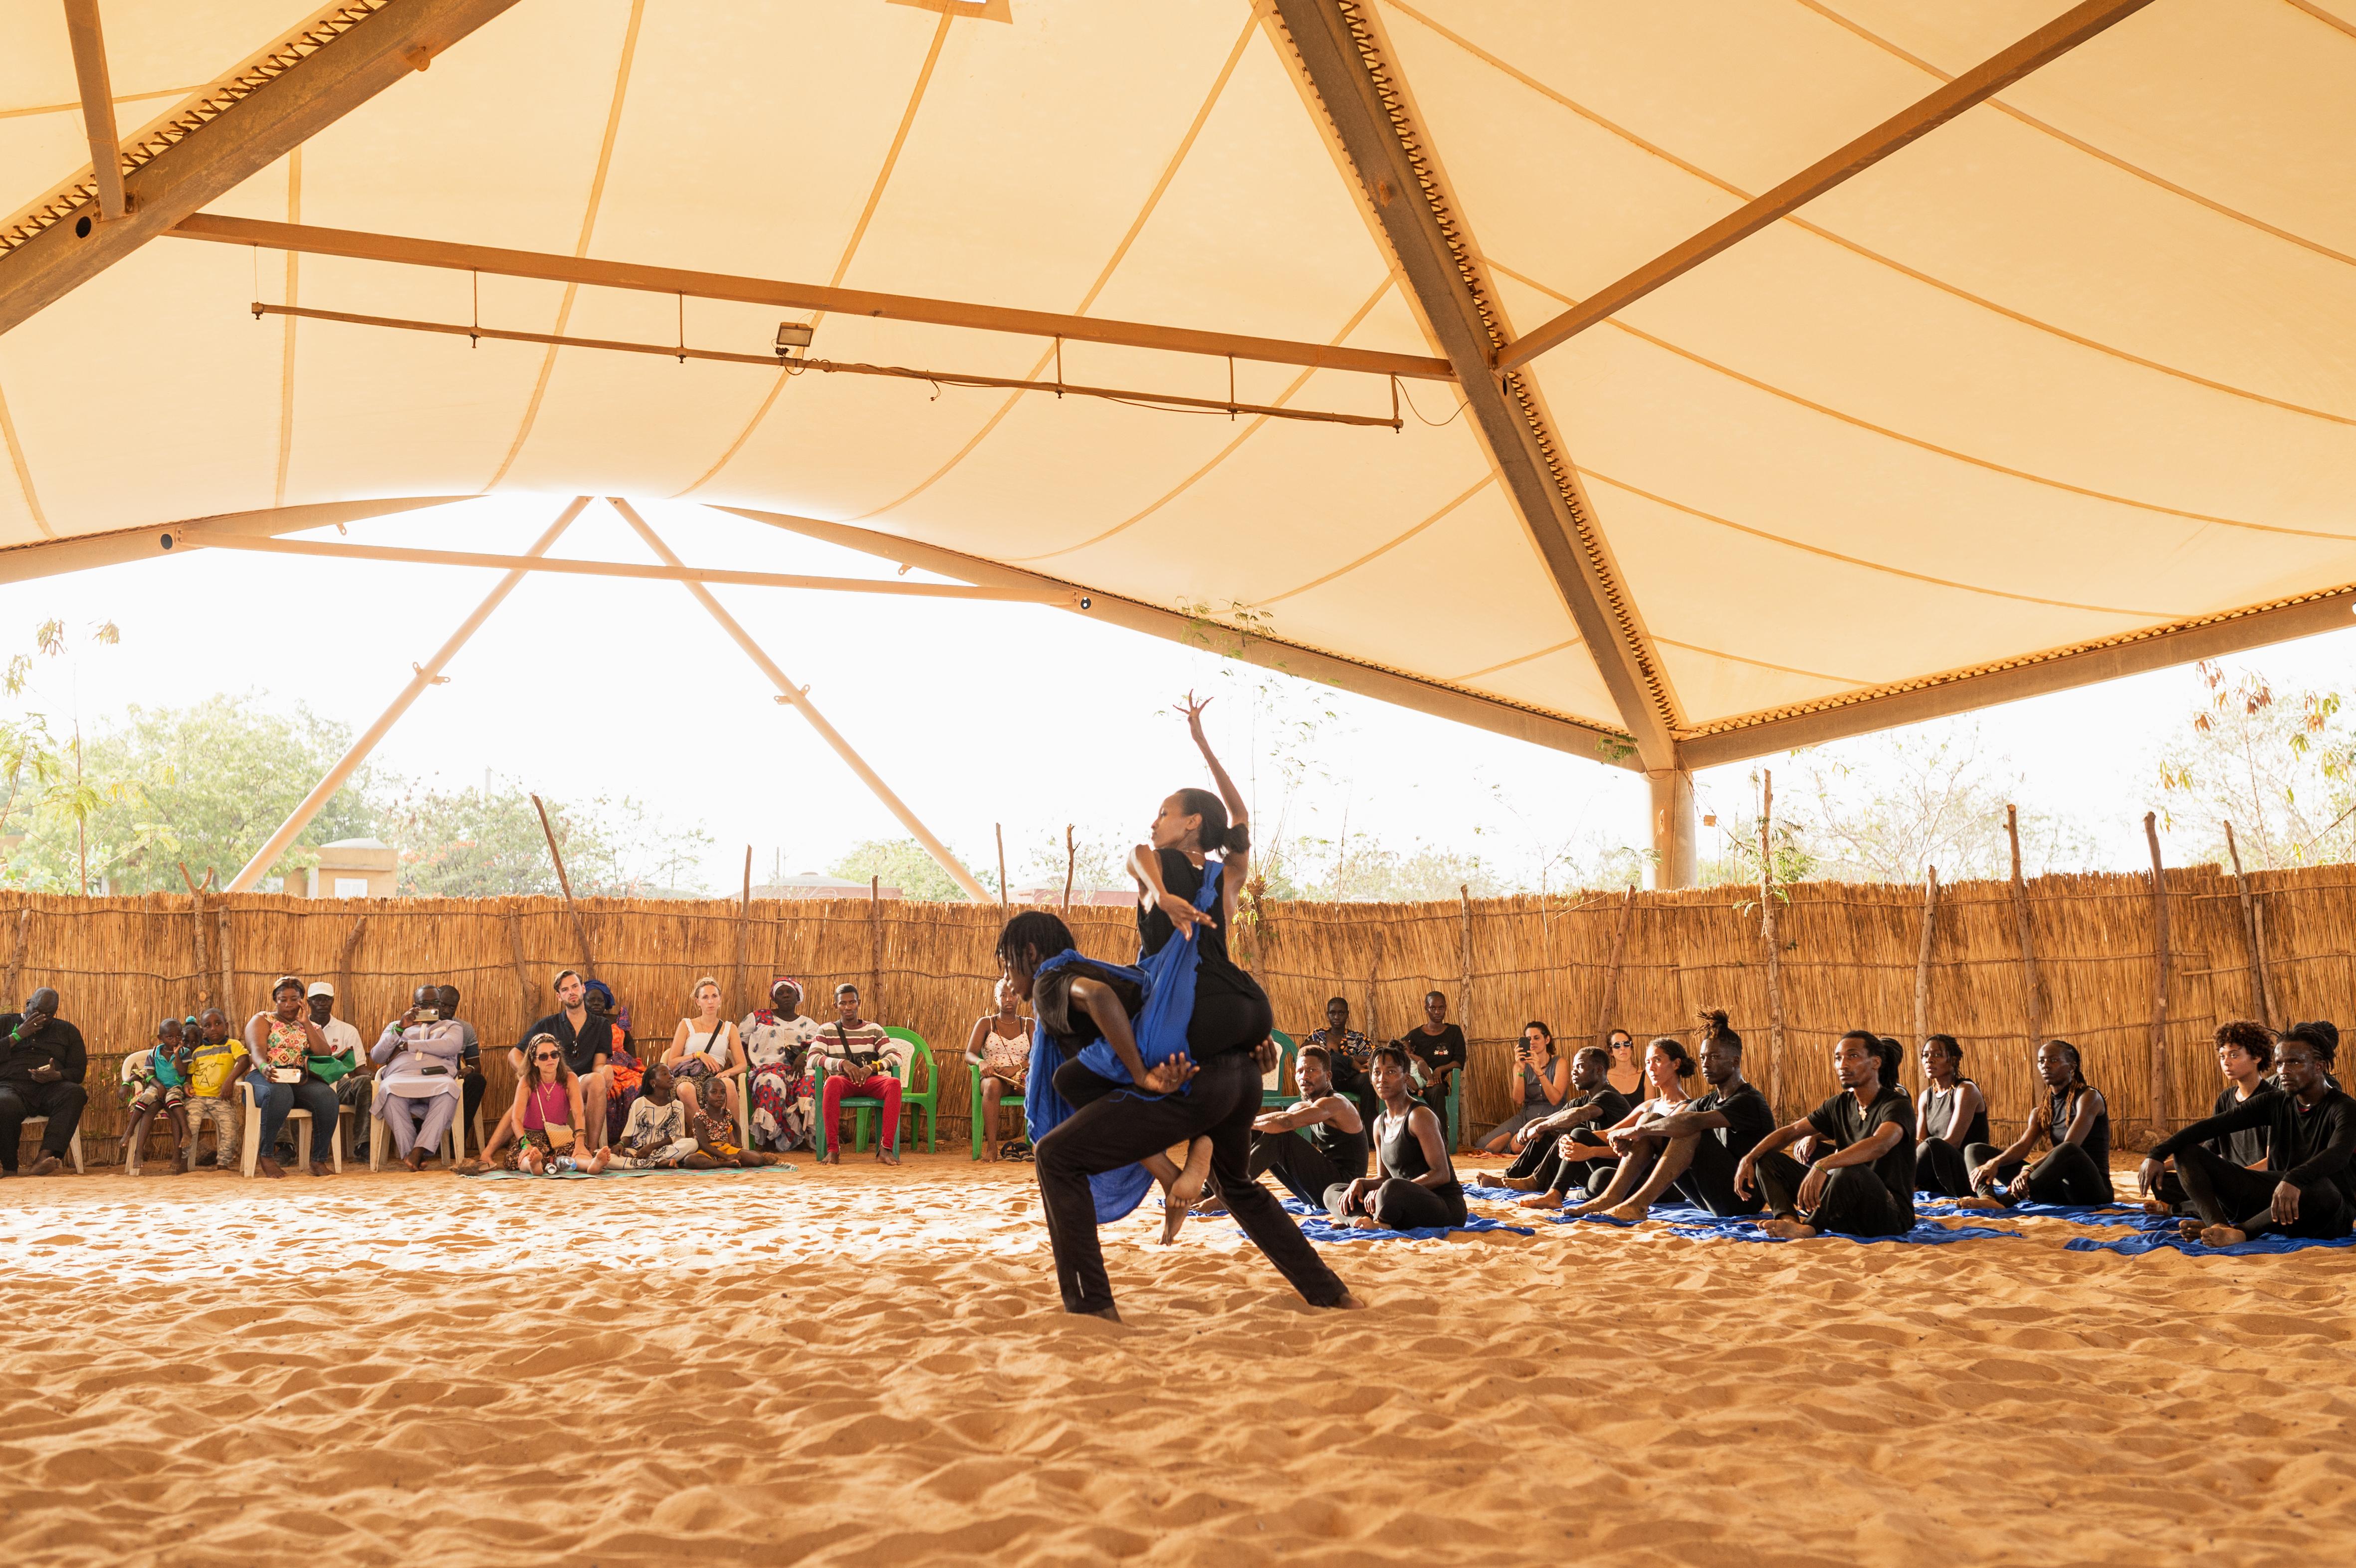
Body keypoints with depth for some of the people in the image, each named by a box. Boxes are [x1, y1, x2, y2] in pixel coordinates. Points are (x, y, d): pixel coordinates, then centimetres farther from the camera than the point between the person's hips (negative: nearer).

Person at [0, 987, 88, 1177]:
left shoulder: (68, 1031, 21)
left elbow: (78, 1071, 11)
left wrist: (56, 1076, -11)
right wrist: (18, 1035, -4)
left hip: (50, 1088, 2)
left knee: (76, 1093, -34)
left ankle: (45, 1157, -47)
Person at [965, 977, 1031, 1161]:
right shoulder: (985, 1023, 12)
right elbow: (969, 1054, 1)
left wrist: (1017, 1068, -19)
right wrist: (981, 1062, -24)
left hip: (1021, 1077, 1)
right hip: (993, 1076, -1)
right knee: (993, 1086, -40)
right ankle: (991, 1148, -46)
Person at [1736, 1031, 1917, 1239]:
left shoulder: (1897, 1106, -12)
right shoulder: (1840, 1105, 12)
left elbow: (1880, 1145, -34)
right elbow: (1791, 1132, 11)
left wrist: (1822, 1166, -48)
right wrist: (1749, 1159, -7)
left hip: (1892, 1216, -8)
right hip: (1848, 1210, 8)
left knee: (1850, 1172, -41)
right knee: (1768, 1159, 0)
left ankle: (1808, 1229, -22)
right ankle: (1789, 1220, -26)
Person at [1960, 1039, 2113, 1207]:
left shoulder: (2088, 1097, -4)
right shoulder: (2042, 1113, 16)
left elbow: (2070, 1147, -20)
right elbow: (2023, 1146, -2)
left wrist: (2030, 1170, -33)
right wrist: (1994, 1163, -24)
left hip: (2093, 1188, -7)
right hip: (2058, 1188, 7)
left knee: (2068, 1151, -42)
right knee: (1975, 1150, 0)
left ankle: (2005, 1201, -44)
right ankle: (1988, 1198, -35)